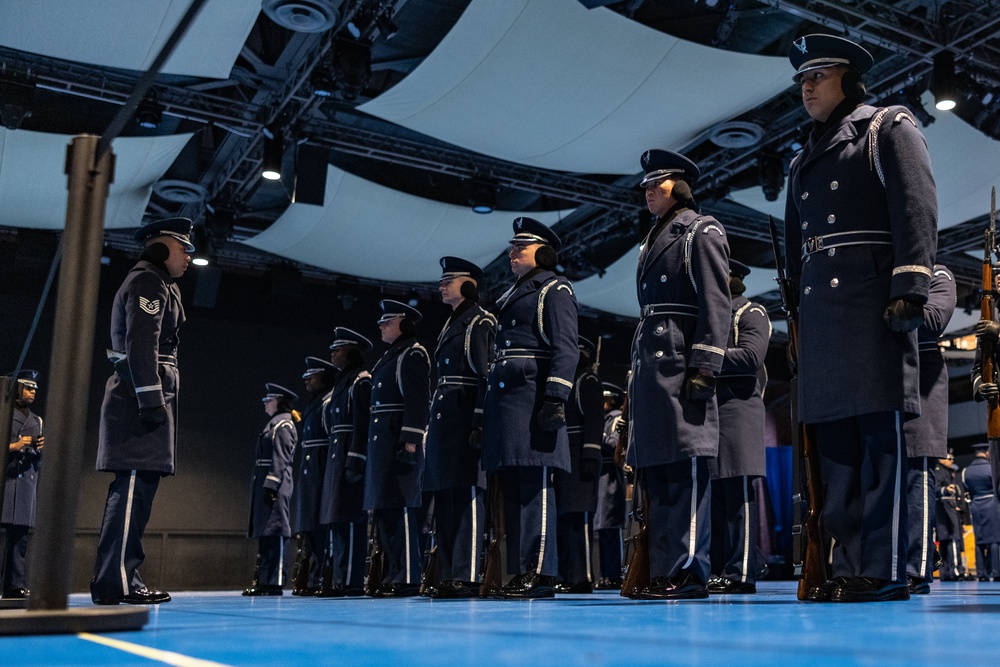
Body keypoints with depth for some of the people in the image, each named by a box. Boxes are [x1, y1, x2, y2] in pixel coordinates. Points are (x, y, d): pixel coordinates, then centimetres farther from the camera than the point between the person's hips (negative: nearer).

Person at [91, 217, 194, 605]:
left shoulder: (158, 285, 26)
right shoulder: (148, 282, -5)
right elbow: (141, 344, -17)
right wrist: (151, 399, -23)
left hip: (138, 399, 11)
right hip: (141, 397, -11)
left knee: (132, 490, 10)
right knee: (134, 487, -12)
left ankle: (115, 579, 13)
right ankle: (117, 581, -12)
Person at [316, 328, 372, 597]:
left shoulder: (361, 381, -7)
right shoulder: (342, 382, 21)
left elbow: (362, 425, -16)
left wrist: (355, 463, -22)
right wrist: (338, 463, 18)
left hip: (350, 458, -10)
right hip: (336, 458, 10)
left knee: (349, 519, -10)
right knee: (336, 520, 9)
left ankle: (351, 581, -9)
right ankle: (336, 579, 12)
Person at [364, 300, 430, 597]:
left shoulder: (413, 355, -6)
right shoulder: (389, 356, 22)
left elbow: (417, 400, -16)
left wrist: (410, 441, -23)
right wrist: (375, 447, 19)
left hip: (399, 438, -10)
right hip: (381, 440, 10)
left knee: (400, 506, -10)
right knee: (383, 508, 10)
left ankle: (407, 578, -8)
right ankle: (394, 572, 17)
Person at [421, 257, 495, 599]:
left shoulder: (480, 322, -4)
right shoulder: (450, 326, 23)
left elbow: (487, 375, -13)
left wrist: (479, 422, -21)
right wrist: (434, 425, 18)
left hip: (465, 417, -9)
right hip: (443, 418, 9)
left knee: (467, 494, -11)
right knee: (445, 498, 7)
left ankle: (468, 576, -11)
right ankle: (449, 576, 10)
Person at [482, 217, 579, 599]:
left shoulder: (555, 289, 1)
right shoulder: (511, 296, 27)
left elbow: (565, 349, -10)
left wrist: (555, 399, -21)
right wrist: (489, 408, 21)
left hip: (533, 396, -9)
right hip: (503, 397, 9)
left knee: (534, 483, -12)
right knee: (512, 487, 5)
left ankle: (540, 573, -11)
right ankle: (521, 572, 8)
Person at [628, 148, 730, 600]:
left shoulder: (702, 232, 3)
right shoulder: (651, 243, 26)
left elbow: (717, 306, -8)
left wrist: (703, 369, -17)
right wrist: (636, 375, 18)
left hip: (681, 367, -8)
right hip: (648, 369, 8)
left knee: (685, 468, -10)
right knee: (655, 471, 6)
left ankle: (690, 571, -8)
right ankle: (663, 571, 9)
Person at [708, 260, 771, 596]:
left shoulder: (751, 313, 2)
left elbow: (751, 356, -14)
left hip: (737, 410, -7)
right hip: (709, 411, 8)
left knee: (738, 492, -9)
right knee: (713, 493, 5)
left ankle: (740, 574, -8)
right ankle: (717, 571, 8)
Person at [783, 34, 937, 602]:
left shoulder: (888, 128, 8)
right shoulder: (805, 161, 27)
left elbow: (917, 208, -6)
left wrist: (909, 290, -17)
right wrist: (799, 313, 17)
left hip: (871, 301, -7)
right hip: (821, 311, 7)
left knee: (880, 434, -9)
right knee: (836, 442, 3)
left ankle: (885, 571, -7)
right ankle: (851, 567, 7)